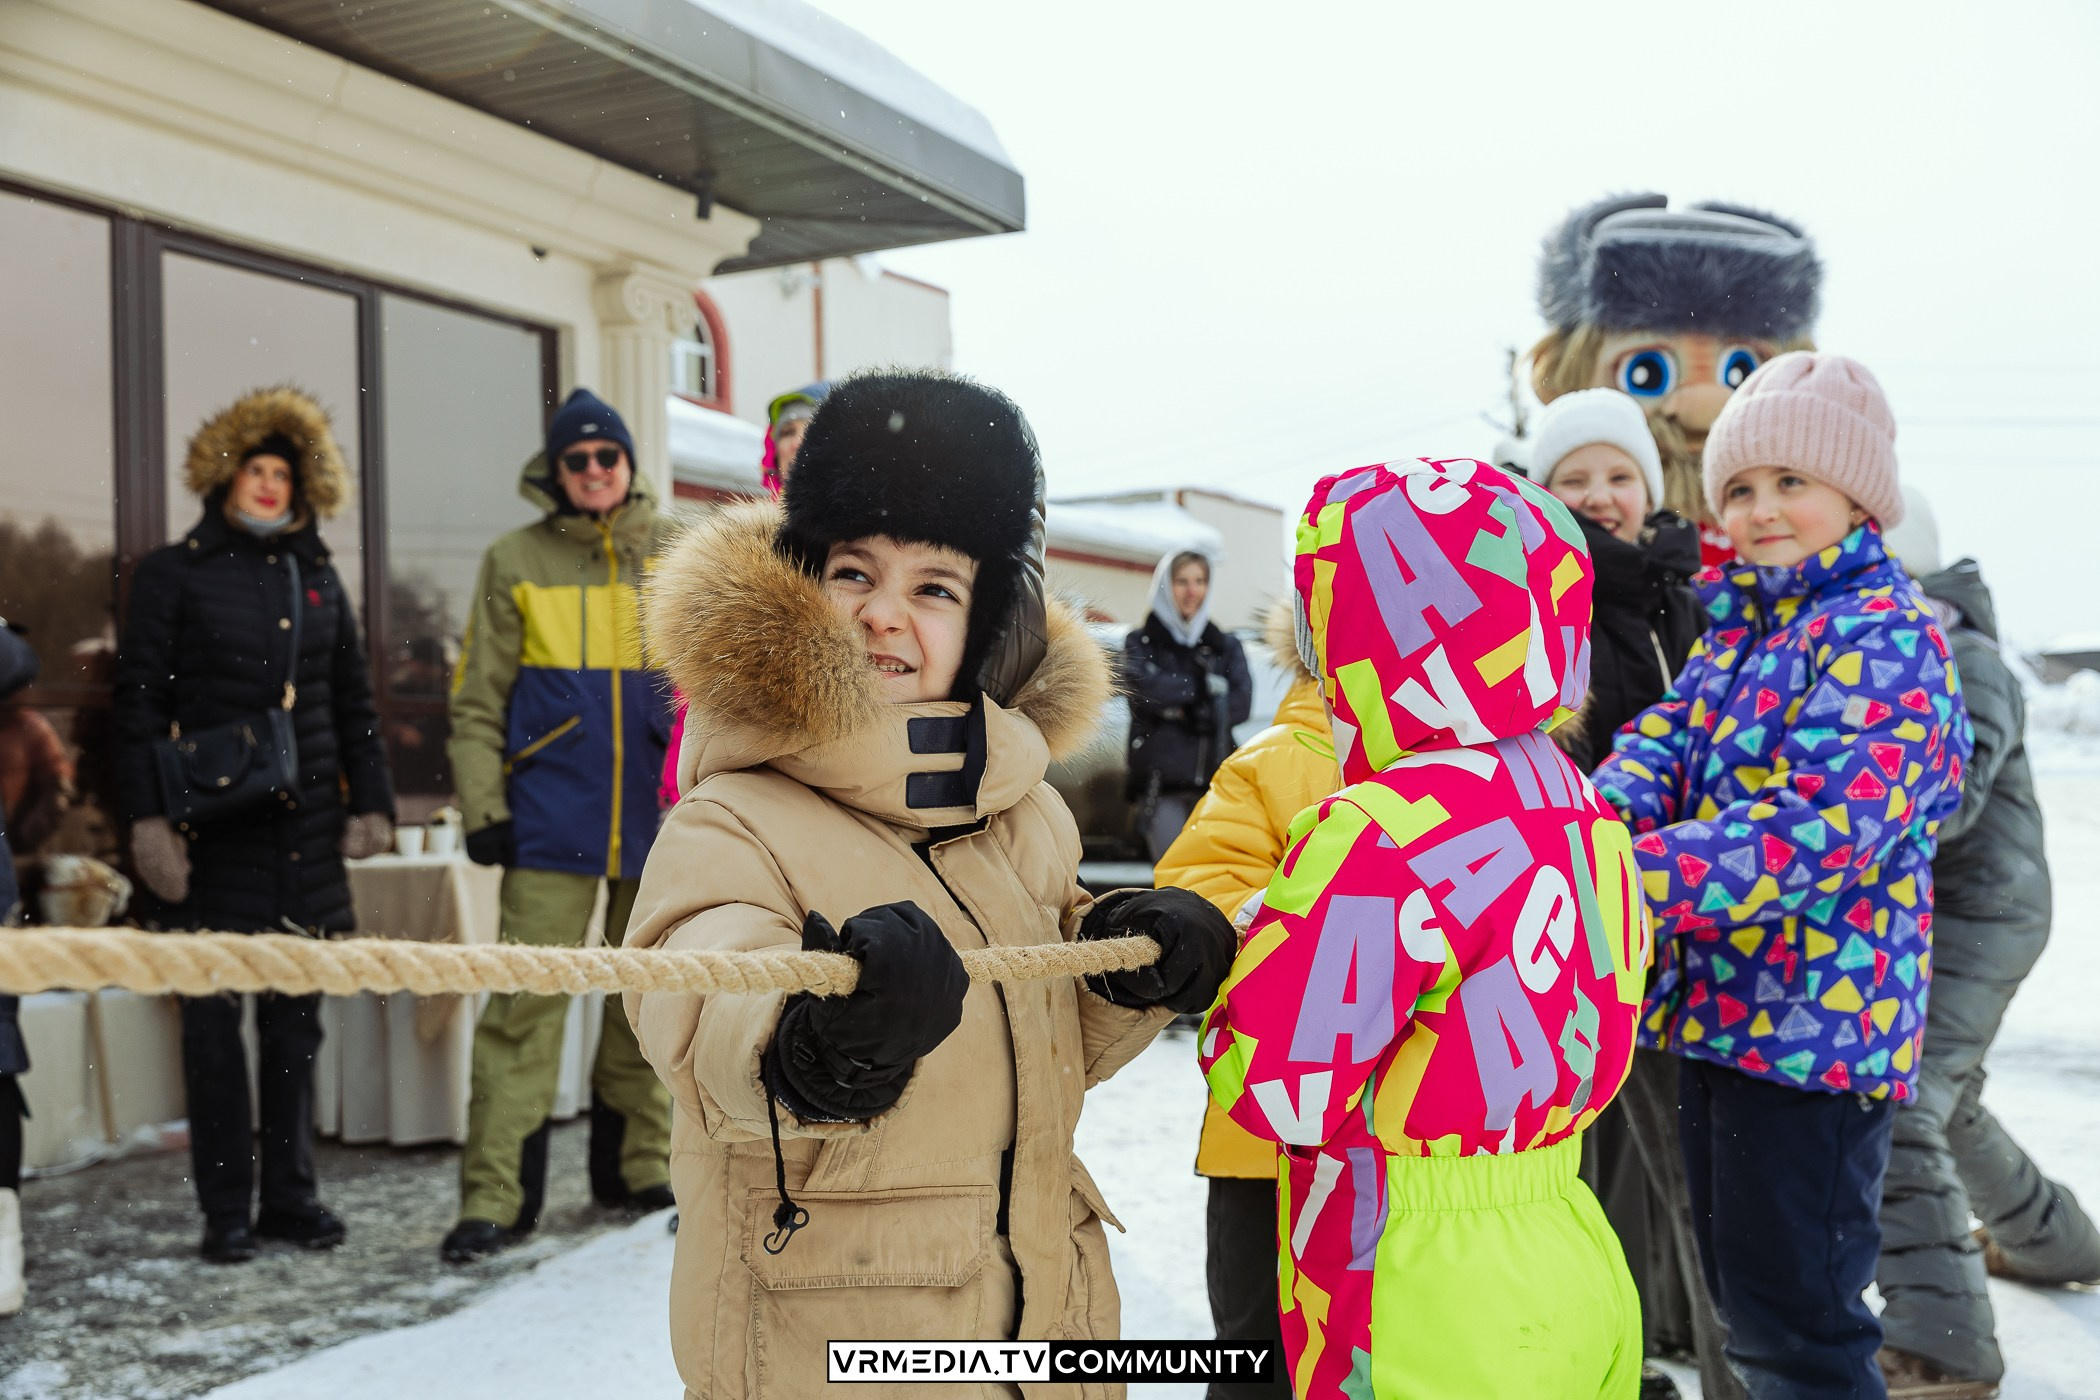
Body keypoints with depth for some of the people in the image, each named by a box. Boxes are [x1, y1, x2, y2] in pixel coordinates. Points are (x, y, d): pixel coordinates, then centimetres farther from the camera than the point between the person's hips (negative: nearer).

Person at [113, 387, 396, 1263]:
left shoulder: (318, 577, 15)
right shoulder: (173, 574, 3)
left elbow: (354, 702, 18)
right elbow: (139, 704, -2)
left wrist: (369, 802, 10)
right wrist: (147, 819, -9)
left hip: (306, 830, 4)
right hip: (212, 834, -3)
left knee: (296, 1017, 9)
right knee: (214, 1018, 1)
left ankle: (292, 1194, 19)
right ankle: (226, 1209, 11)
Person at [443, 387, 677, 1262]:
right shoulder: (515, 562, 5)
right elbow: (478, 698, 4)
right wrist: (482, 806, -4)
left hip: (658, 818, 2)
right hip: (551, 820, -2)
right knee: (525, 1001, -6)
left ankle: (637, 1166, 25)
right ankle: (495, 1197, 1)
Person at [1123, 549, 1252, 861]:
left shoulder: (1226, 646, 20)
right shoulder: (1141, 643, 15)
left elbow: (1241, 702, 3)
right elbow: (1145, 688, -7)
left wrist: (1183, 709, -7)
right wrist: (1206, 686, -2)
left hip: (1216, 775, 2)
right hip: (1162, 775, -2)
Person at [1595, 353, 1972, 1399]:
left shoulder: (1885, 635, -14)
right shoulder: (1739, 625, 13)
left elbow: (1817, 835, -25)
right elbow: (1665, 738, 2)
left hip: (1814, 1022, -8)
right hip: (1715, 1002, 8)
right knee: (1739, 1287, 20)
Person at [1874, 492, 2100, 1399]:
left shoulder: (1964, 661, -18)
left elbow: (1943, 798, -32)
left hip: (1973, 920, -10)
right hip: (1910, 918, 10)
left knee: (1895, 1109, -19)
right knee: (1945, 1102, 25)